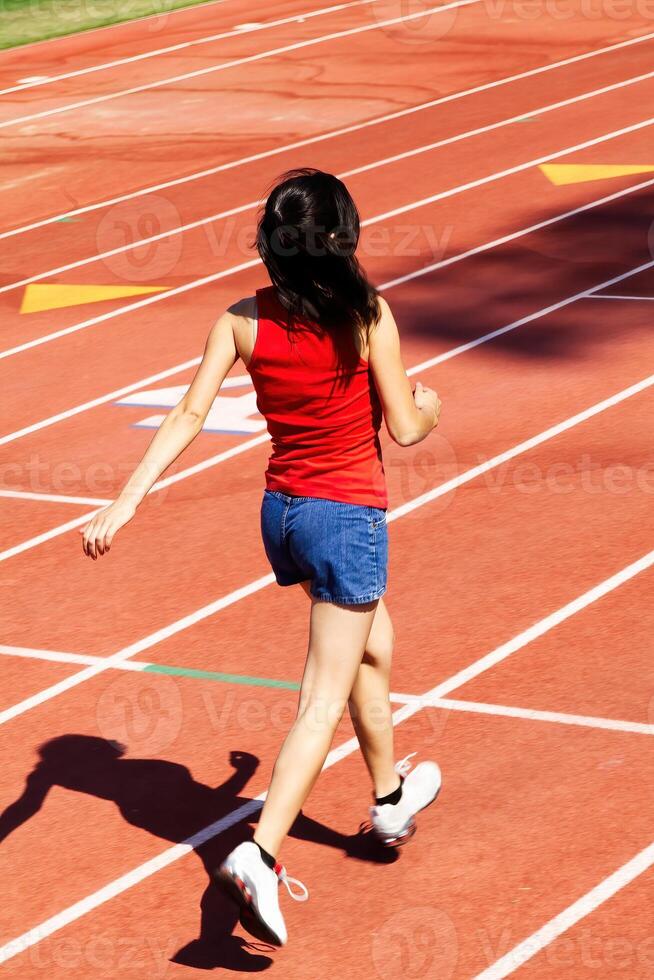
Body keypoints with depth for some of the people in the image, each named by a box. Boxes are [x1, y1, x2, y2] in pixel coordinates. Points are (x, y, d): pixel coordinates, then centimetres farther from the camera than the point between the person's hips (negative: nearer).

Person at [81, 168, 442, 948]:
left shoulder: (242, 321, -6)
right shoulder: (368, 315, -17)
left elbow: (189, 417, -11)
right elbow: (404, 430, -10)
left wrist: (126, 502, -11)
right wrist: (428, 408, 13)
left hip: (282, 510, 6)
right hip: (348, 517, -6)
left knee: (374, 649, 29)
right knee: (324, 700, -3)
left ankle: (390, 797, 46)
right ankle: (259, 858, -15)